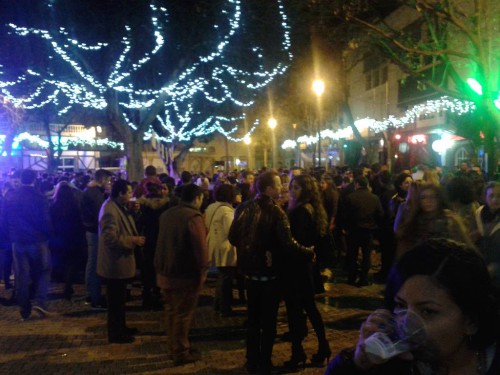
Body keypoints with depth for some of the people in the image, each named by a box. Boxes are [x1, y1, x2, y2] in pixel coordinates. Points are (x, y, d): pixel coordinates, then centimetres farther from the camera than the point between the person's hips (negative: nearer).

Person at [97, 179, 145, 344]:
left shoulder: (119, 207, 10)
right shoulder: (110, 210, -24)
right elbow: (111, 238, -30)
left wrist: (134, 238, 2)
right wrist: (133, 240, -22)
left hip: (120, 261, 11)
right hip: (115, 263, -11)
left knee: (120, 298, 21)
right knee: (116, 300, 2)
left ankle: (121, 327, 34)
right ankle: (115, 333, 14)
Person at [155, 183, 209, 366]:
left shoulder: (166, 214, 7)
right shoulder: (193, 217, -20)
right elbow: (201, 248, -22)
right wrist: (202, 271, -12)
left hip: (165, 272, 8)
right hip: (185, 275, -8)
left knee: (171, 311, 18)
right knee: (182, 315, 4)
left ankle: (174, 347, 31)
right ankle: (181, 353, 15)